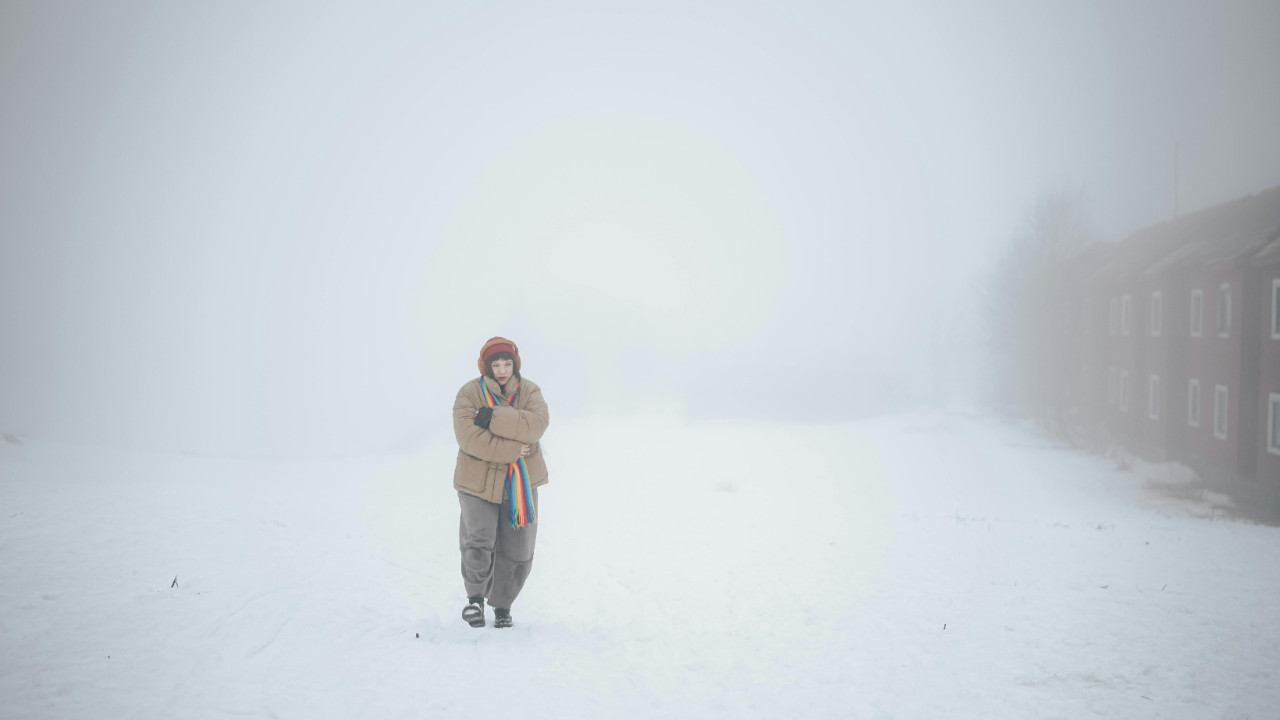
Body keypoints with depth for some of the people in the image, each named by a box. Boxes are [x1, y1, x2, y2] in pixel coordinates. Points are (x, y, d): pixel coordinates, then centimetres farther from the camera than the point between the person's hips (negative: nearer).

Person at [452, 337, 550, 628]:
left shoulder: (529, 391, 0)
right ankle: (475, 595, 7)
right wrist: (512, 450, -21)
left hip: (520, 483, 3)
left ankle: (502, 605, 30)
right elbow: (468, 438, -20)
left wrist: (493, 418, -28)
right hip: (479, 481, -3)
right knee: (478, 541, -19)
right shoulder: (470, 394, -8)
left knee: (518, 550, 8)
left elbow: (536, 424, -20)